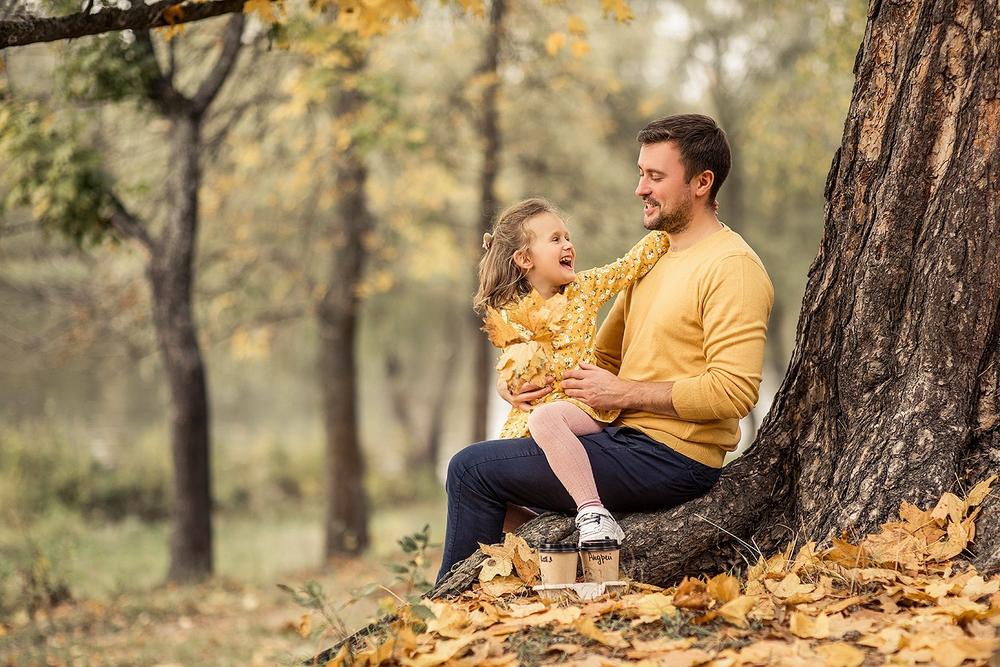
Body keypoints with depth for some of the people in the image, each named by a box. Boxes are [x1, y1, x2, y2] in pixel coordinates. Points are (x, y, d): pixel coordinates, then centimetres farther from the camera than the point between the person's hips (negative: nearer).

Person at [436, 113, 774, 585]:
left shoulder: (731, 267, -14)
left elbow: (734, 391, -23)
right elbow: (604, 356, 22)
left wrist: (624, 393, -17)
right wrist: (535, 381, 2)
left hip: (669, 460, -10)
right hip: (631, 440, 10)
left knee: (473, 469, -8)